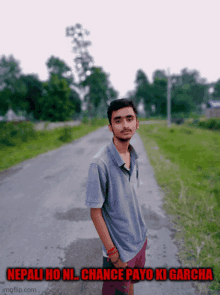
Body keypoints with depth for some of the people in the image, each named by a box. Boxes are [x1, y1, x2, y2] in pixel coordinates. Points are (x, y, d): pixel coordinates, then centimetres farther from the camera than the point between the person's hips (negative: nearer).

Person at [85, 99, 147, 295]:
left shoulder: (133, 157, -3)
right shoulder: (100, 164, -26)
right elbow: (95, 212, -19)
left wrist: (142, 233, 13)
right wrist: (112, 253, -15)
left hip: (139, 241, 6)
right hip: (120, 248, -6)